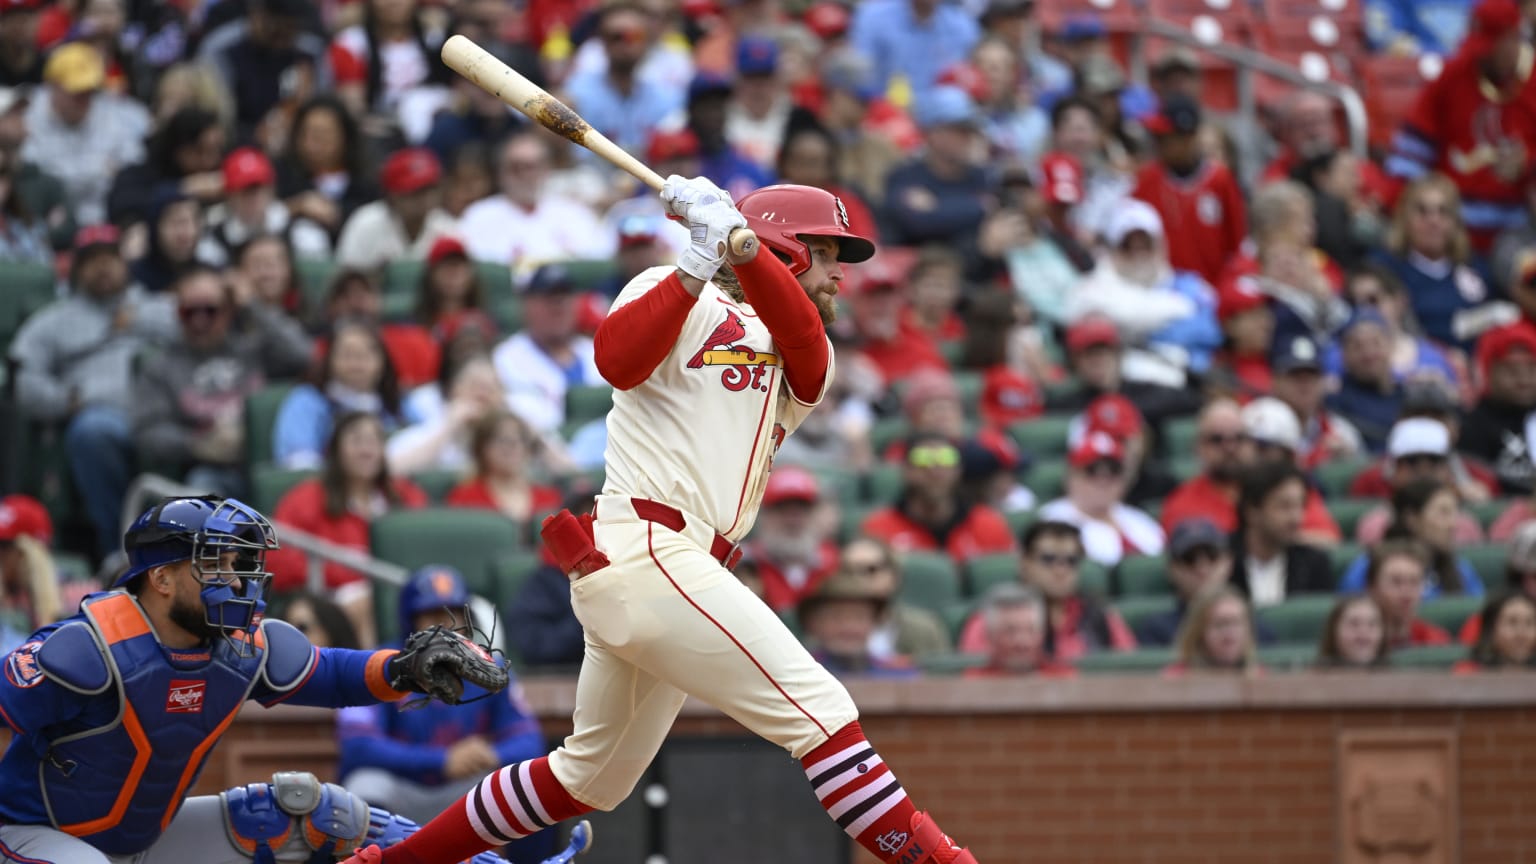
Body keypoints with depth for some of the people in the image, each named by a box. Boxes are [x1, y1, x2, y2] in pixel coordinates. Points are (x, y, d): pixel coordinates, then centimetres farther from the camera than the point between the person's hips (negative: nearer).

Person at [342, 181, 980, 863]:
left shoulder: (795, 368, 22)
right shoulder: (680, 301, 4)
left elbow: (805, 341, -3)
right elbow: (618, 359, -17)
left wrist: (738, 244, -18)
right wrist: (697, 267, -25)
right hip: (644, 550, -9)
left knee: (591, 780, 17)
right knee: (819, 710, -15)